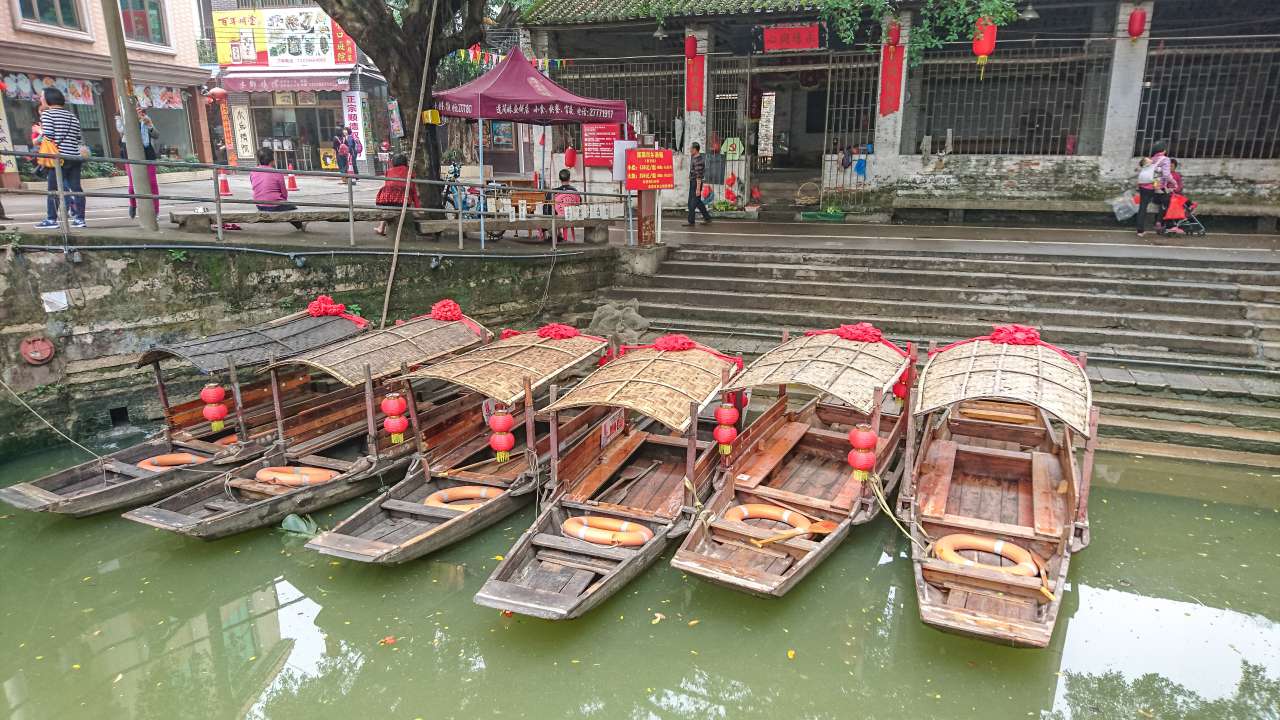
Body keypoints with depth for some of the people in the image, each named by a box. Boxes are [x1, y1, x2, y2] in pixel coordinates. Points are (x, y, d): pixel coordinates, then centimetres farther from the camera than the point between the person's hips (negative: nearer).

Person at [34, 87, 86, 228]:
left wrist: (39, 131, 7)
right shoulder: (73, 116, 16)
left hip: (59, 157, -6)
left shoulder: (47, 114, -3)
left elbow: (47, 136, -11)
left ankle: (52, 219, -1)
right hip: (75, 157, 6)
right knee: (75, 187, 6)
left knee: (54, 188, -2)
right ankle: (79, 218, 4)